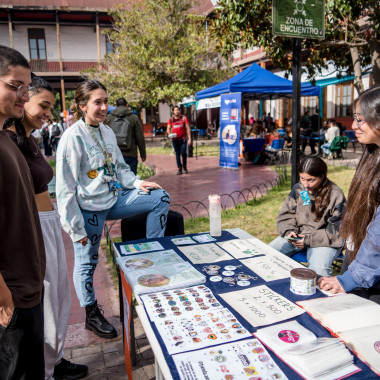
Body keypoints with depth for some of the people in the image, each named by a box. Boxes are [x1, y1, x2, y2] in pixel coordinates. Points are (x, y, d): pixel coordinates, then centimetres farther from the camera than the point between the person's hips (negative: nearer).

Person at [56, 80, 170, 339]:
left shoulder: (107, 132, 6)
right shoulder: (73, 137, -16)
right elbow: (66, 187, -16)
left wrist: (137, 183, -2)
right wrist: (75, 227, -15)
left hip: (114, 199, 7)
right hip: (89, 208, -7)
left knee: (161, 198, 0)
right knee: (87, 261, 8)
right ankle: (92, 315, 30)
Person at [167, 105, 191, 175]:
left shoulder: (184, 118, 3)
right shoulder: (171, 119, 8)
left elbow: (188, 129, 2)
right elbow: (168, 129, 12)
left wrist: (189, 139, -4)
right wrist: (170, 134, -11)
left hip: (183, 139, -2)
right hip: (175, 139, 2)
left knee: (184, 153, -9)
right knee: (177, 154, 3)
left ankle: (185, 167, 12)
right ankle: (179, 169, 10)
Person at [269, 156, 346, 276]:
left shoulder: (336, 195, -9)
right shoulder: (298, 189, 5)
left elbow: (336, 230, -10)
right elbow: (286, 215, 10)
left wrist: (309, 240, -19)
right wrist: (289, 231, -11)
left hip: (323, 240, -4)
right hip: (297, 235, 5)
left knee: (318, 270, -35)